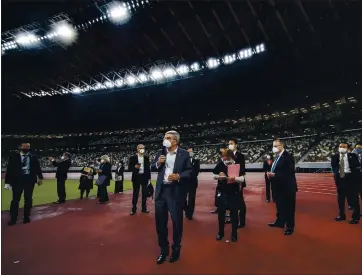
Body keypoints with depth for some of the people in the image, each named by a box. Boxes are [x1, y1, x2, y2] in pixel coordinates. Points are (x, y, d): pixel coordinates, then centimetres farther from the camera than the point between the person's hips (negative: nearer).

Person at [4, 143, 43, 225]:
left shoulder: (33, 157, 5)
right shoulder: (13, 157, 1)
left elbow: (38, 168, 4)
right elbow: (9, 169, 0)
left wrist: (40, 178, -5)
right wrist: (7, 182, -4)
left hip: (29, 180, 1)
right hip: (17, 180, -1)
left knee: (28, 199, 9)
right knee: (15, 199, 3)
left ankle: (26, 217, 21)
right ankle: (13, 219, 14)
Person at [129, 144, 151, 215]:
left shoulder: (146, 158, 6)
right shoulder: (133, 158, 0)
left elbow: (148, 168, 9)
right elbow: (129, 168, -1)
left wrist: (149, 178, 5)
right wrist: (135, 167, -21)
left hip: (144, 177, 2)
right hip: (136, 177, -2)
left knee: (144, 193, 7)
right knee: (135, 193, 5)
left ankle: (144, 208, 19)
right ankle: (134, 209, 15)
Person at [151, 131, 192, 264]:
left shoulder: (184, 154, -4)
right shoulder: (160, 153, 8)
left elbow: (190, 171, -4)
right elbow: (153, 168, 13)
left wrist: (179, 176, -19)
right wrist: (157, 163, -7)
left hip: (176, 191, -3)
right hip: (161, 190, 4)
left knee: (177, 221, 10)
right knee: (160, 222, 12)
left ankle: (176, 249, 32)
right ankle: (164, 250, 31)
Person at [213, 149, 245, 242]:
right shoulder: (220, 165, -3)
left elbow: (242, 179, -10)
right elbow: (214, 176, 5)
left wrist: (234, 178, -28)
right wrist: (218, 176, -16)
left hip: (234, 193, -2)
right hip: (222, 192, 2)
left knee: (234, 213, 8)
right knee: (221, 213, 10)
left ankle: (234, 234, 24)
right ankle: (220, 232, 27)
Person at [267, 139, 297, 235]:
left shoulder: (288, 156, -19)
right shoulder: (277, 156, 9)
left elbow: (289, 172, -27)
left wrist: (274, 175, -28)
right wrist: (271, 174, -7)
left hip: (287, 187, -8)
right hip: (279, 186, 9)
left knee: (289, 207, 5)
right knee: (280, 205, 19)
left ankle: (290, 227, 18)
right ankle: (280, 222, 34)